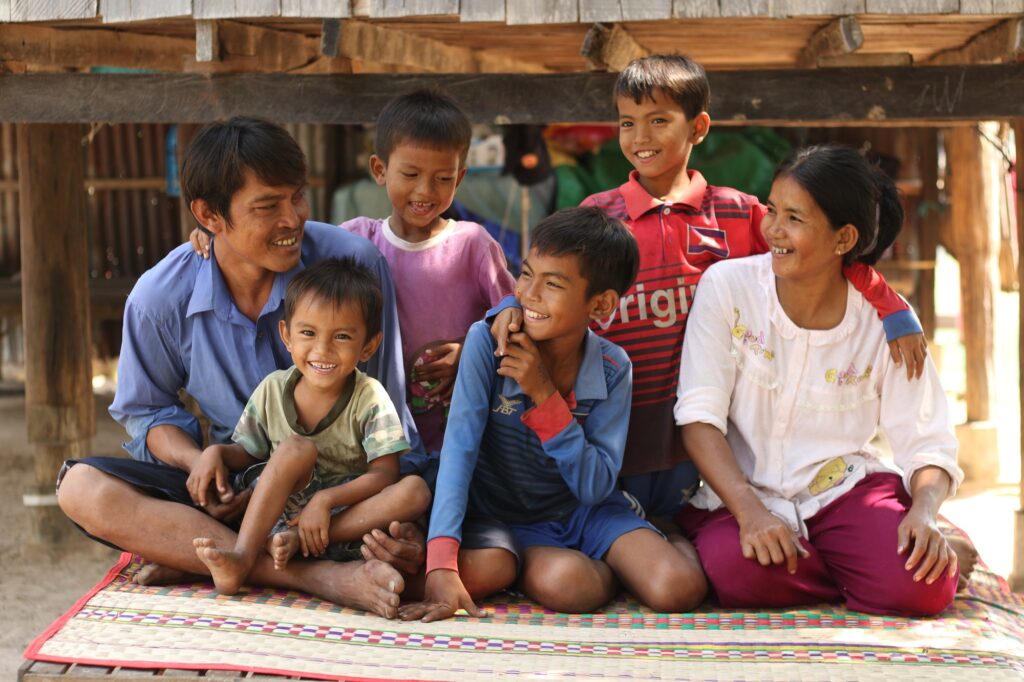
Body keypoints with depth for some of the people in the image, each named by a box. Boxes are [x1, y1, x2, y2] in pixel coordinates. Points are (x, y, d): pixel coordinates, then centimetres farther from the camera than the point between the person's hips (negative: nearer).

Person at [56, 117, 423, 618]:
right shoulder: (160, 298, -8)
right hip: (234, 482, 2)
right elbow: (149, 412, 8)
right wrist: (201, 464, -15)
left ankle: (202, 558, -25)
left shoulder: (352, 263, -14)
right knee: (82, 488, -22)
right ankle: (312, 575, -35)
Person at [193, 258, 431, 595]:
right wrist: (216, 452, -14)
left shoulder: (369, 397, -9)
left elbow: (384, 474, -16)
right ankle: (242, 556, -35)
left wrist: (325, 500, -29)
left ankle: (293, 540, -32)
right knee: (297, 448, -28)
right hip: (281, 504, 1)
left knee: (415, 491, -29)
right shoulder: (273, 389, -1)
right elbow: (248, 452, 10)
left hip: (348, 504, -1)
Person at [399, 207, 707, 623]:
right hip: (508, 520, -1)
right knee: (564, 582, -34)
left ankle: (608, 569, 9)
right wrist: (442, 565, -38)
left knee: (679, 590, -23)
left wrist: (545, 396, -28)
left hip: (586, 512, 1)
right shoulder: (487, 342, -17)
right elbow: (459, 449, -26)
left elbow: (596, 487, -16)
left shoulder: (612, 369, -12)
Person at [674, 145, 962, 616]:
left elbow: (929, 450, -2)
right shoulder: (727, 286, -6)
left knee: (921, 588, -28)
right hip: (739, 494, 0)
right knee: (741, 573, -34)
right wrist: (750, 511, -26)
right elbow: (699, 416, -12)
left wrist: (923, 512, -24)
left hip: (846, 490, 0)